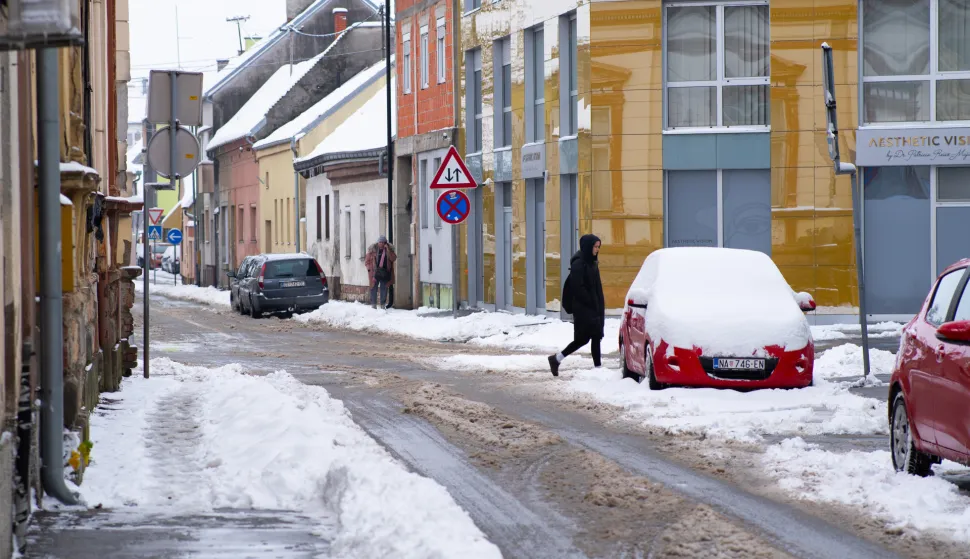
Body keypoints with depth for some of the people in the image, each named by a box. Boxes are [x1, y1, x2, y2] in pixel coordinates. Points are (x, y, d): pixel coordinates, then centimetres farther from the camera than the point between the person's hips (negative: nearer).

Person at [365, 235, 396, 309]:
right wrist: (369, 269, -7)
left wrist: (388, 250, -13)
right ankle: (373, 304, 4)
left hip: (385, 273, 1)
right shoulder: (373, 249, 2)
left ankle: (383, 304, 12)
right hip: (375, 272, -1)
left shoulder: (389, 249, 7)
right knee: (374, 288, -2)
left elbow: (393, 258, -7)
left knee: (384, 289, 5)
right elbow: (367, 261, 6)